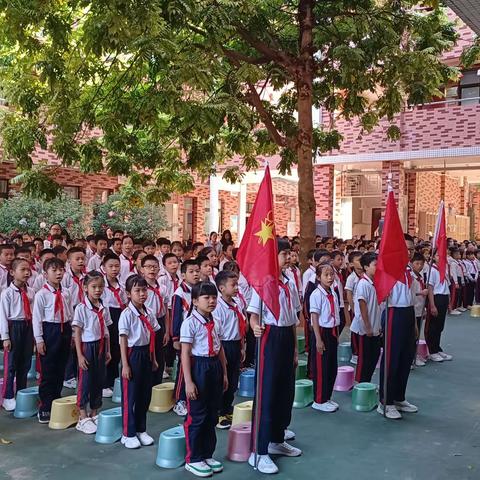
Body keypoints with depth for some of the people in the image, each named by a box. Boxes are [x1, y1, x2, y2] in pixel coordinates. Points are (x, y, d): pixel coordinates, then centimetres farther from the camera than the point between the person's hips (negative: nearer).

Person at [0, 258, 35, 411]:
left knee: (25, 363, 13)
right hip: (14, 328, -4)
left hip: (28, 328, 5)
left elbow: (33, 313, 7)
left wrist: (35, 333, 8)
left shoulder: (30, 292, 3)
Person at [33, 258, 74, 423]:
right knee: (48, 371, 1)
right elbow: (37, 318, -9)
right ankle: (45, 407, 12)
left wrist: (72, 334, 10)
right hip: (49, 331, -5)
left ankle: (57, 401, 29)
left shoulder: (66, 293, 5)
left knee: (61, 369, 14)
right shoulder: (41, 294, -10)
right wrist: (39, 340, -11)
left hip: (65, 330, 5)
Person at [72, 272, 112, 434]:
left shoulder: (104, 308, 5)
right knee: (85, 381, 1)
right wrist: (79, 355, -14)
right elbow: (77, 333, -11)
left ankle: (94, 414, 26)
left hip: (100, 347, 6)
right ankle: (83, 418, 12)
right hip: (87, 347, -6)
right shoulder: (81, 308, -11)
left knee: (99, 381, 12)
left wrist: (108, 351, 10)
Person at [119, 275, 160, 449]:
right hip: (133, 355, -6)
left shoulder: (149, 313, 5)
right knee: (130, 395, 2)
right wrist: (125, 364, -15)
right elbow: (123, 340, -13)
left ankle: (141, 430, 27)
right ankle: (128, 434, 15)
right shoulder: (127, 314, -14)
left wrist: (153, 359, 12)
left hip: (146, 355, 6)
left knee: (145, 394, 13)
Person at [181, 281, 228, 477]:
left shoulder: (215, 323, 8)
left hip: (215, 367, 7)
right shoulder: (190, 323, -13)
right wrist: (188, 381, -18)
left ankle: (207, 454, 29)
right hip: (198, 367, -7)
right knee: (196, 416, 2)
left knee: (212, 415, 15)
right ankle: (193, 459, 16)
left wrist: (224, 374, 14)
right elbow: (185, 354, -15)